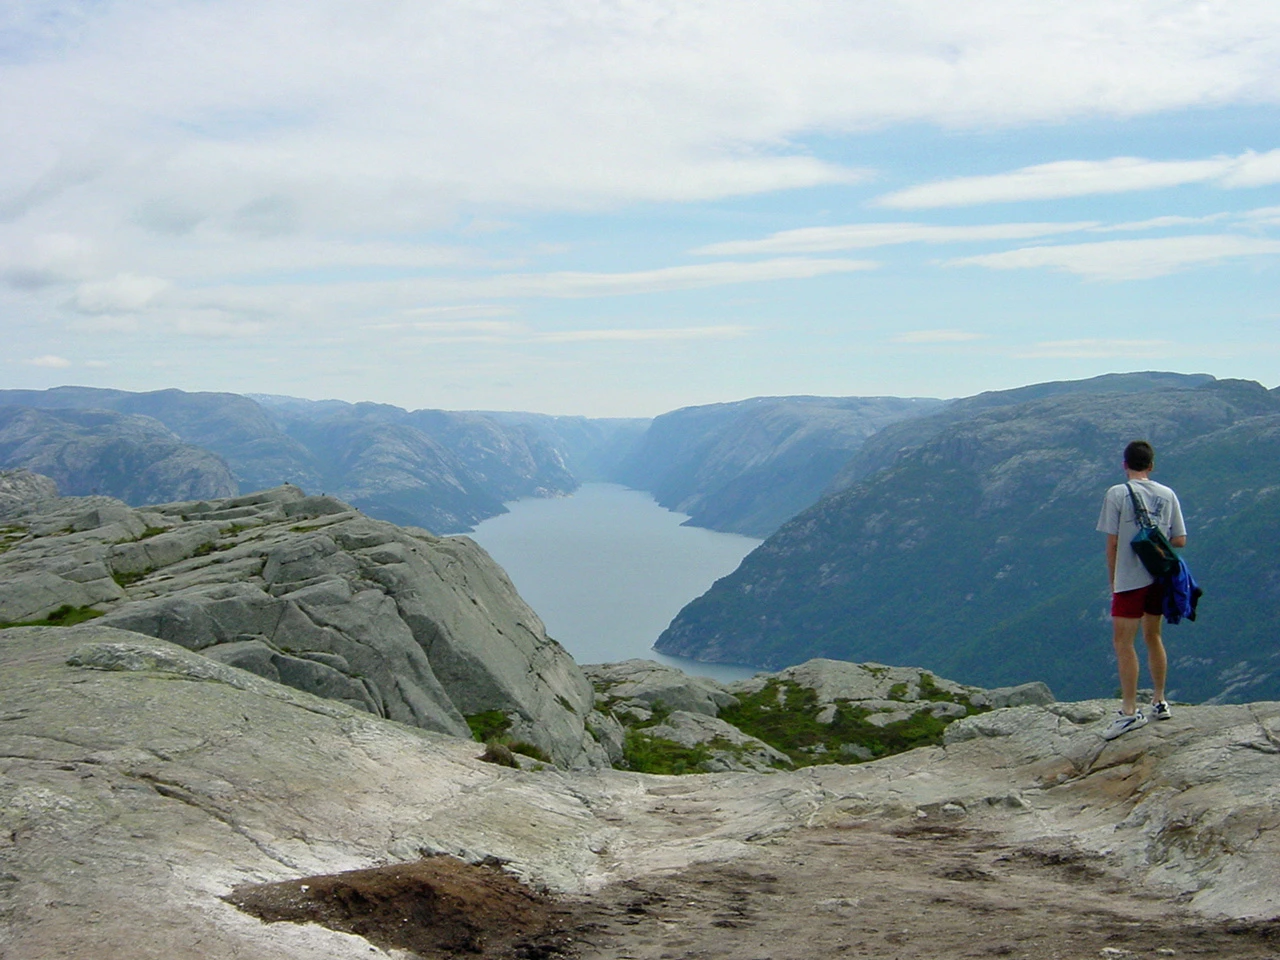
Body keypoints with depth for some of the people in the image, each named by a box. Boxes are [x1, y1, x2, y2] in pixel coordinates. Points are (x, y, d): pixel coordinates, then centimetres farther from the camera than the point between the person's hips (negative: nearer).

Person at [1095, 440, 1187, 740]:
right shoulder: (1167, 495, 4)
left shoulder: (1117, 494, -8)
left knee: (1123, 642, -2)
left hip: (1130, 579, -5)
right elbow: (1180, 541, 3)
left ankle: (1130, 711, -5)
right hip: (1160, 578, 5)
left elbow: (1112, 543, -8)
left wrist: (1113, 581, 2)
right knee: (1153, 637, 19)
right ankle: (1159, 701, 26)